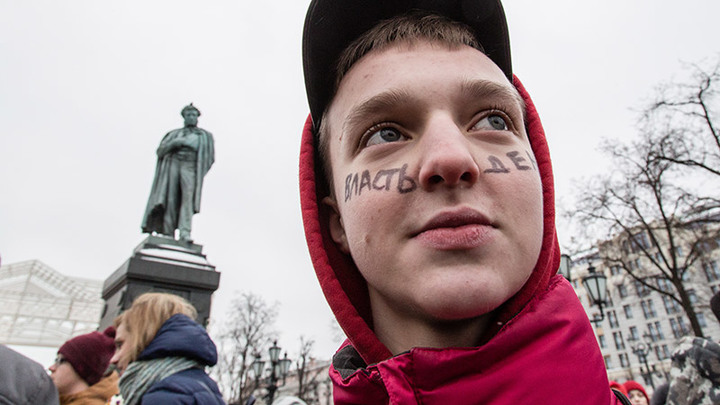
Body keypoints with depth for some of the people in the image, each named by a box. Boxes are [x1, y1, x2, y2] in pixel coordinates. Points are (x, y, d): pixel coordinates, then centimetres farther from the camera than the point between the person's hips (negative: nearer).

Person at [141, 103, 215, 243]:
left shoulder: (205, 136, 22)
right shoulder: (174, 134, 27)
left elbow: (209, 157, 13)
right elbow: (160, 151, 15)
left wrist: (199, 173, -1)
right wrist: (175, 143, -2)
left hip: (190, 167, -2)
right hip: (172, 164, 2)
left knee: (188, 196, -23)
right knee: (170, 200, -11)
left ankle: (185, 233, -34)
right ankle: (168, 235, -13)